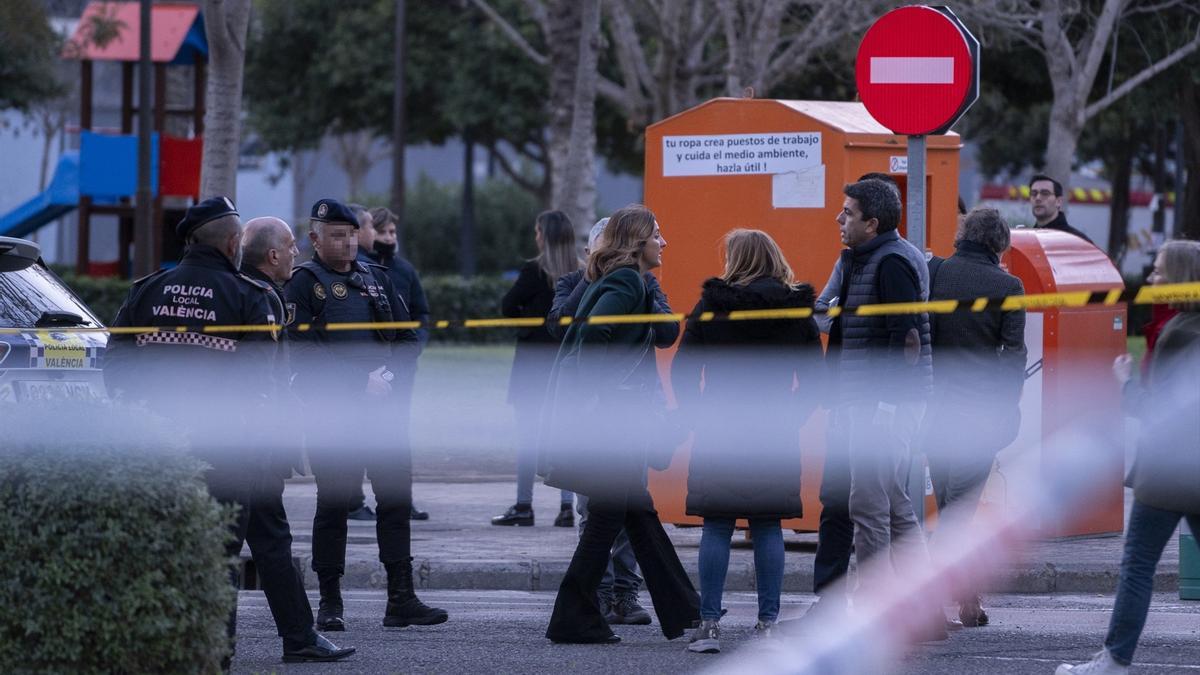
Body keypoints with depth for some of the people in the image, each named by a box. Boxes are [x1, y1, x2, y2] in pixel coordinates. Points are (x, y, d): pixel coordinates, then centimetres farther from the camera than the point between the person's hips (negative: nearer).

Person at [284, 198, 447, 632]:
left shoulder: (376, 278, 15)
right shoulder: (304, 284, -2)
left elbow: (407, 339, 14)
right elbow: (306, 353, -11)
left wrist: (386, 375, -5)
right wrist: (362, 382, -15)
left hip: (382, 405, 5)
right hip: (331, 413, -5)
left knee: (397, 497, 1)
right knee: (334, 503, -1)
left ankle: (401, 600, 4)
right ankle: (330, 604, 7)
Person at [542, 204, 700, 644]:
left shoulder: (615, 280, 18)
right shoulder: (627, 283, -12)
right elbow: (593, 334, -25)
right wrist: (593, 398, -24)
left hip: (613, 420, 10)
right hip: (605, 420, -10)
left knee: (640, 512, 13)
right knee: (608, 516, -4)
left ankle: (680, 611, 18)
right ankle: (574, 620, 0)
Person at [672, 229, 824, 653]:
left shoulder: (711, 305, -3)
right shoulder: (796, 310, 4)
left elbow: (681, 370, -4)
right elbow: (815, 375, 5)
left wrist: (697, 415, 3)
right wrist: (793, 417, 9)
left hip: (719, 432, -2)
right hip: (775, 438, 2)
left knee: (716, 527, 1)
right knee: (767, 529, 6)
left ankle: (709, 625, -2)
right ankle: (767, 624, 4)